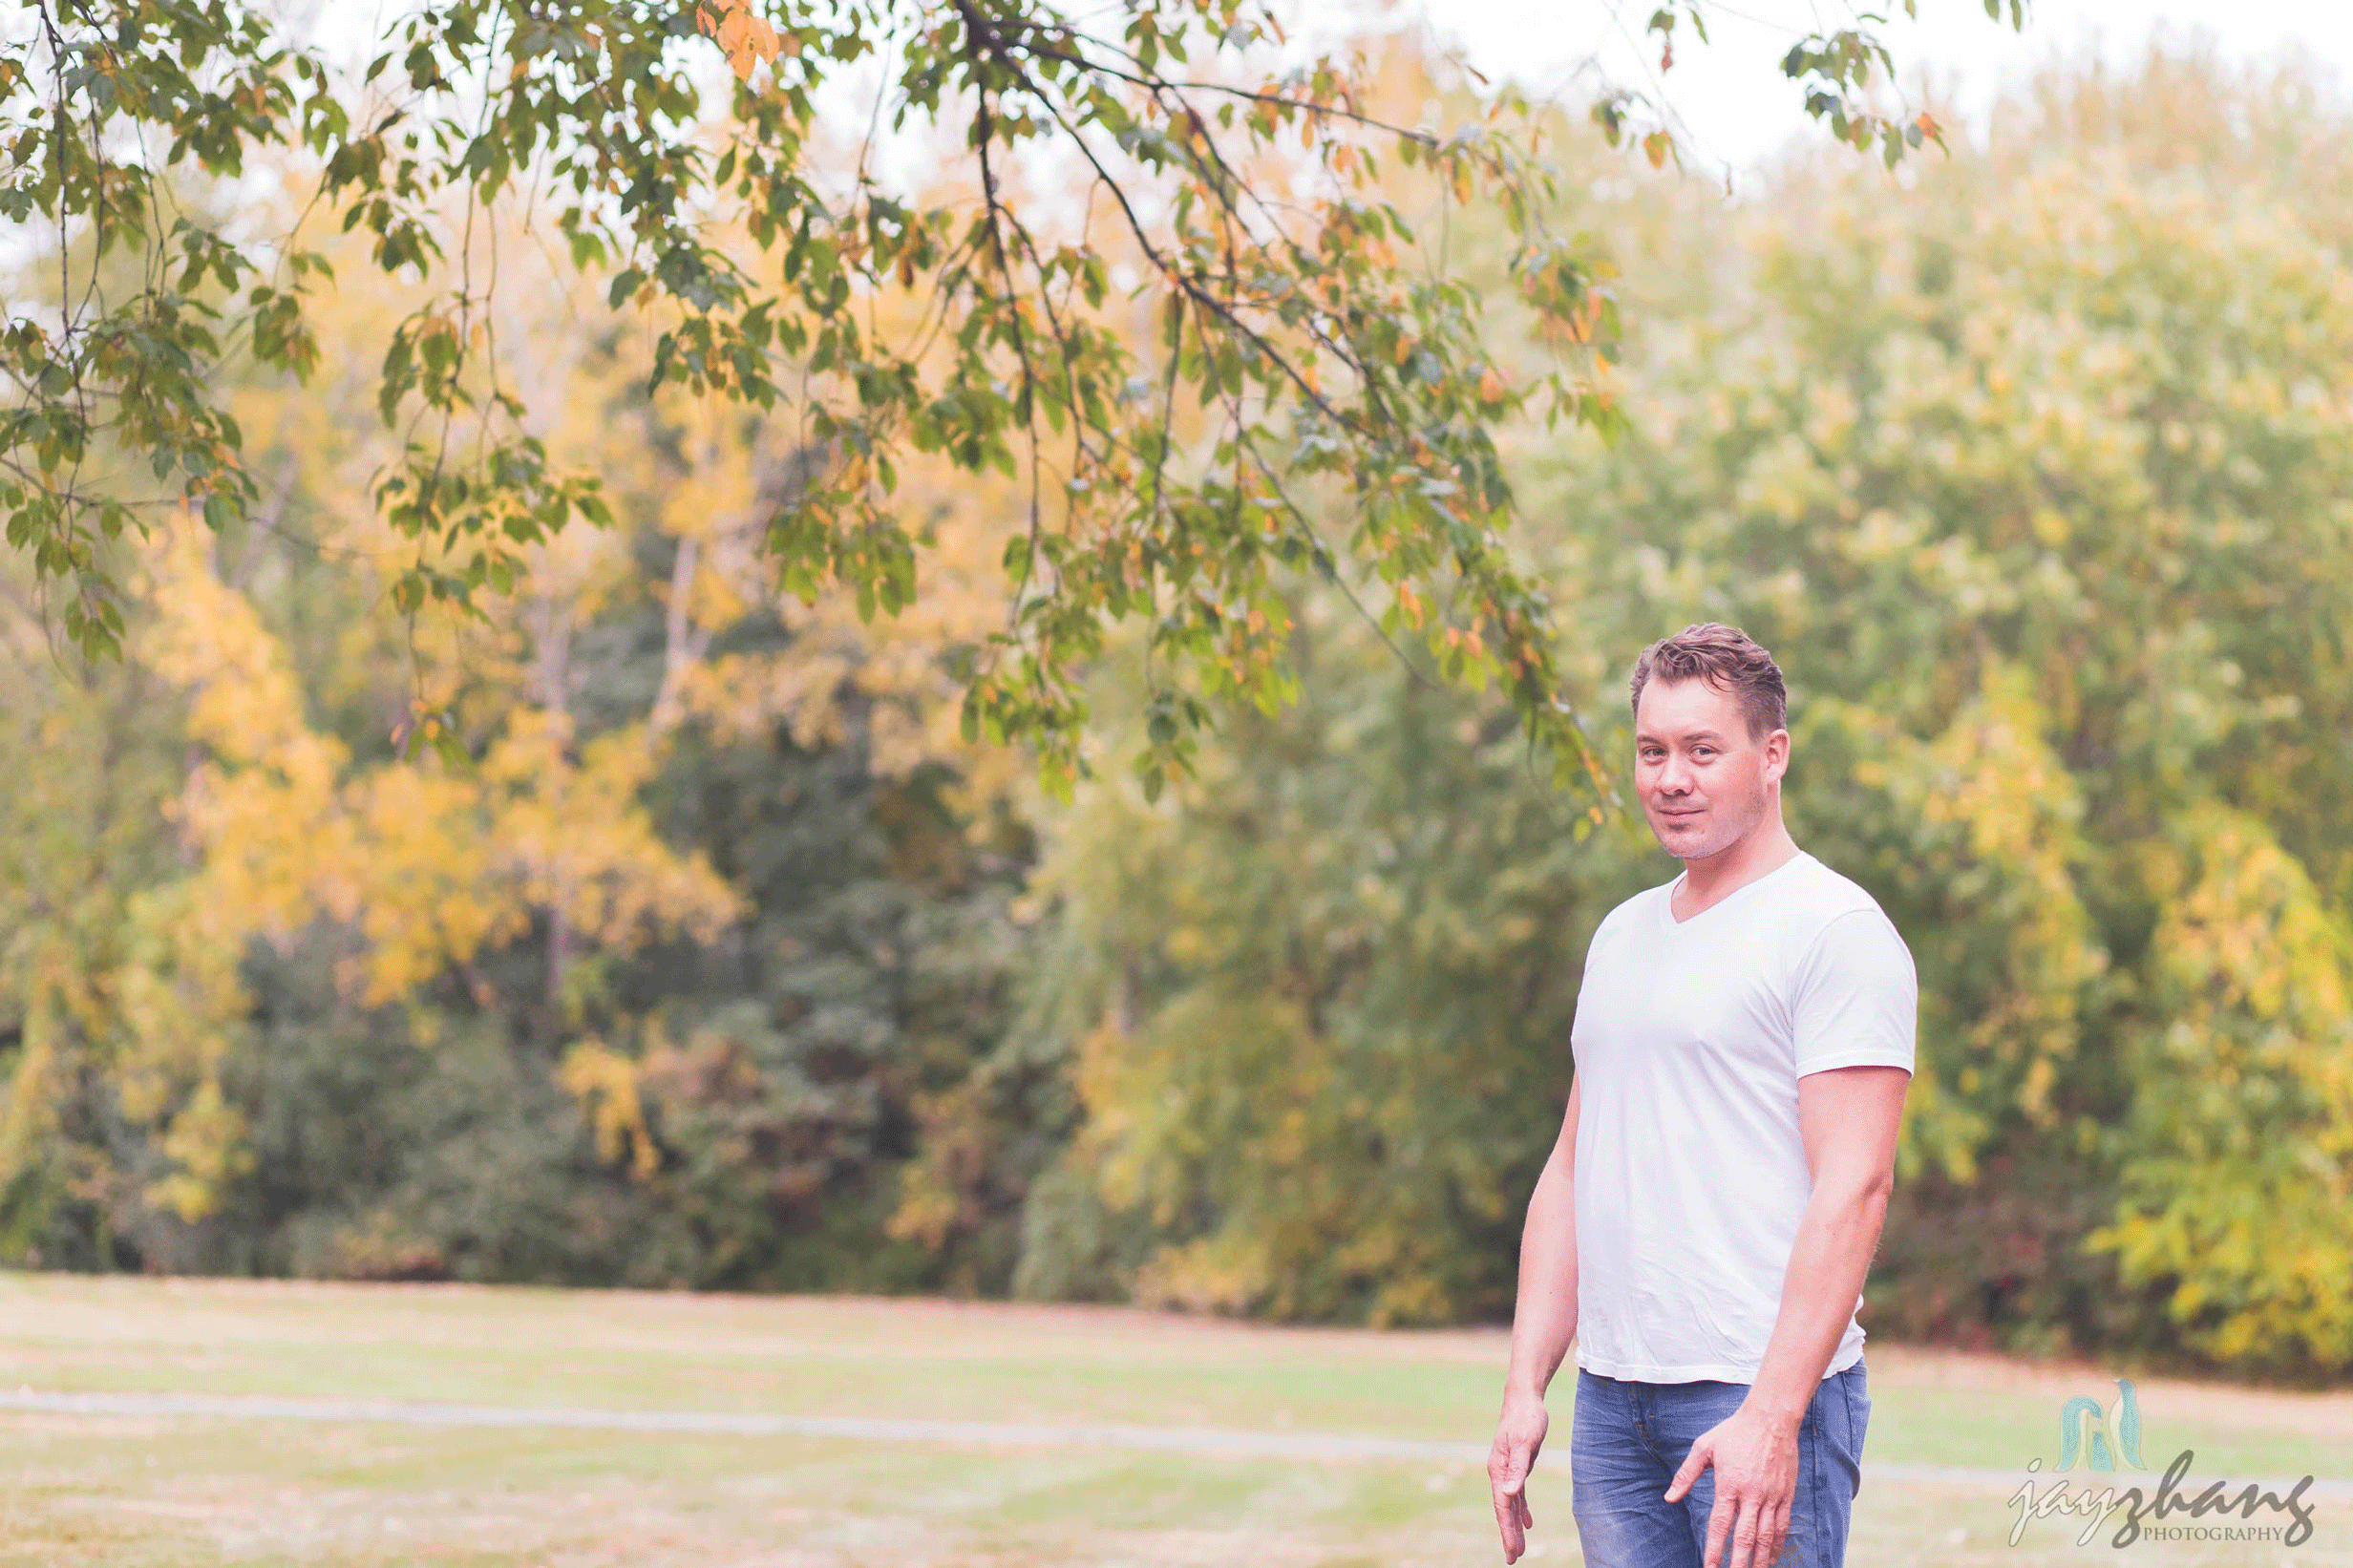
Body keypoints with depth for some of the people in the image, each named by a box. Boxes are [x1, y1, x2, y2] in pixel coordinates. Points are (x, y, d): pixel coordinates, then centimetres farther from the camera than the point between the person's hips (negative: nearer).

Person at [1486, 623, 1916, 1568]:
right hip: (1610, 1399, 7)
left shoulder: (1835, 930, -7)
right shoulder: (1622, 936, 18)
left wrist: (1772, 1417, -22)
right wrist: (1524, 1388, 11)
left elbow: (1854, 1187, -15)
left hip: (1761, 1393, -7)